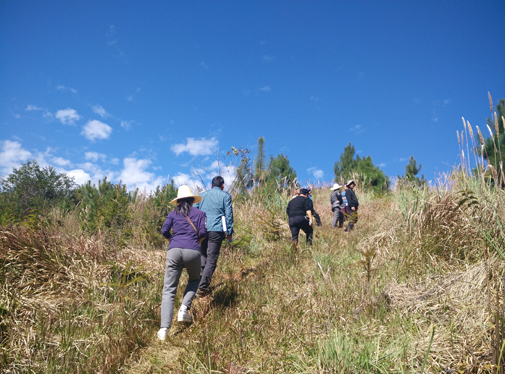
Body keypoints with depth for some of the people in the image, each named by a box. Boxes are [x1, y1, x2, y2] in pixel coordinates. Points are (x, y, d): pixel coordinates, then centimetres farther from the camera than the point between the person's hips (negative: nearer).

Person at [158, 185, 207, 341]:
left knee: (169, 290, 1)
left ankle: (164, 328, -12)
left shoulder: (173, 213, 16)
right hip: (193, 251, 0)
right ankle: (184, 308, 6)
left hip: (174, 251, 0)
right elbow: (203, 232, 2)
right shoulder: (200, 213, 15)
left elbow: (164, 230, 4)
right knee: (194, 280, 28)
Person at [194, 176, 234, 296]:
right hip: (216, 229, -3)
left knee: (203, 254, 20)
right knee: (212, 258, -3)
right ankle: (202, 287, -10)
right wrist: (229, 231, 3)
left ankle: (200, 278, 4)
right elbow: (229, 214, 2)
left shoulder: (202, 195, 20)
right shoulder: (225, 196, 9)